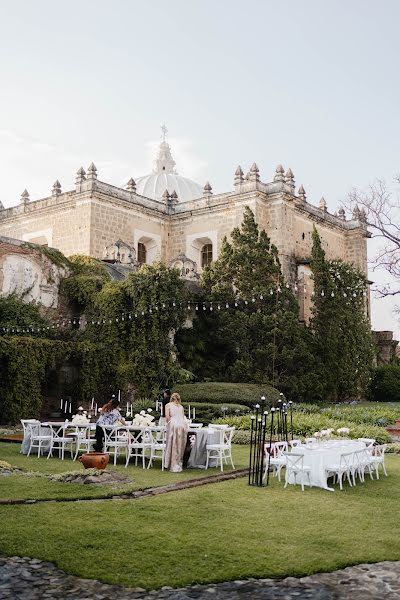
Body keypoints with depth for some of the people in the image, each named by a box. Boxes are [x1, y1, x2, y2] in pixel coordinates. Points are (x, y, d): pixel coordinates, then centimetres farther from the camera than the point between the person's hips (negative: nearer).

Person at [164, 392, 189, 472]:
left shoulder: (168, 405, 13)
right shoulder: (181, 406, 25)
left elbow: (167, 417, 1)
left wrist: (168, 424, 16)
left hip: (174, 424, -4)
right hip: (183, 425, 4)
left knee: (173, 445, 2)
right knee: (180, 446, 11)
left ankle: (174, 467, 2)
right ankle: (178, 465, 13)